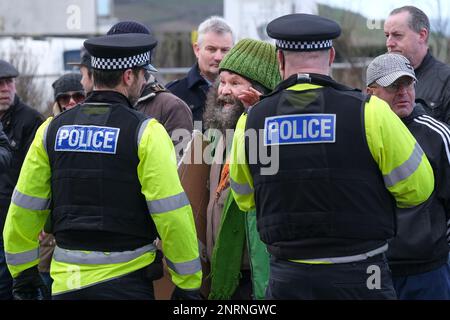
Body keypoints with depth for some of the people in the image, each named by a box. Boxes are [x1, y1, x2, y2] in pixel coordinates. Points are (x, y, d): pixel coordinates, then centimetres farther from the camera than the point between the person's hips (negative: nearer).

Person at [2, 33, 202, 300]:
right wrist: (188, 283, -3)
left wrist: (23, 273, 18)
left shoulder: (52, 129, 5)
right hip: (126, 280, -4)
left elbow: (24, 208, 8)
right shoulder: (145, 132, -8)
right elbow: (172, 213, -11)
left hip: (66, 281, 4)